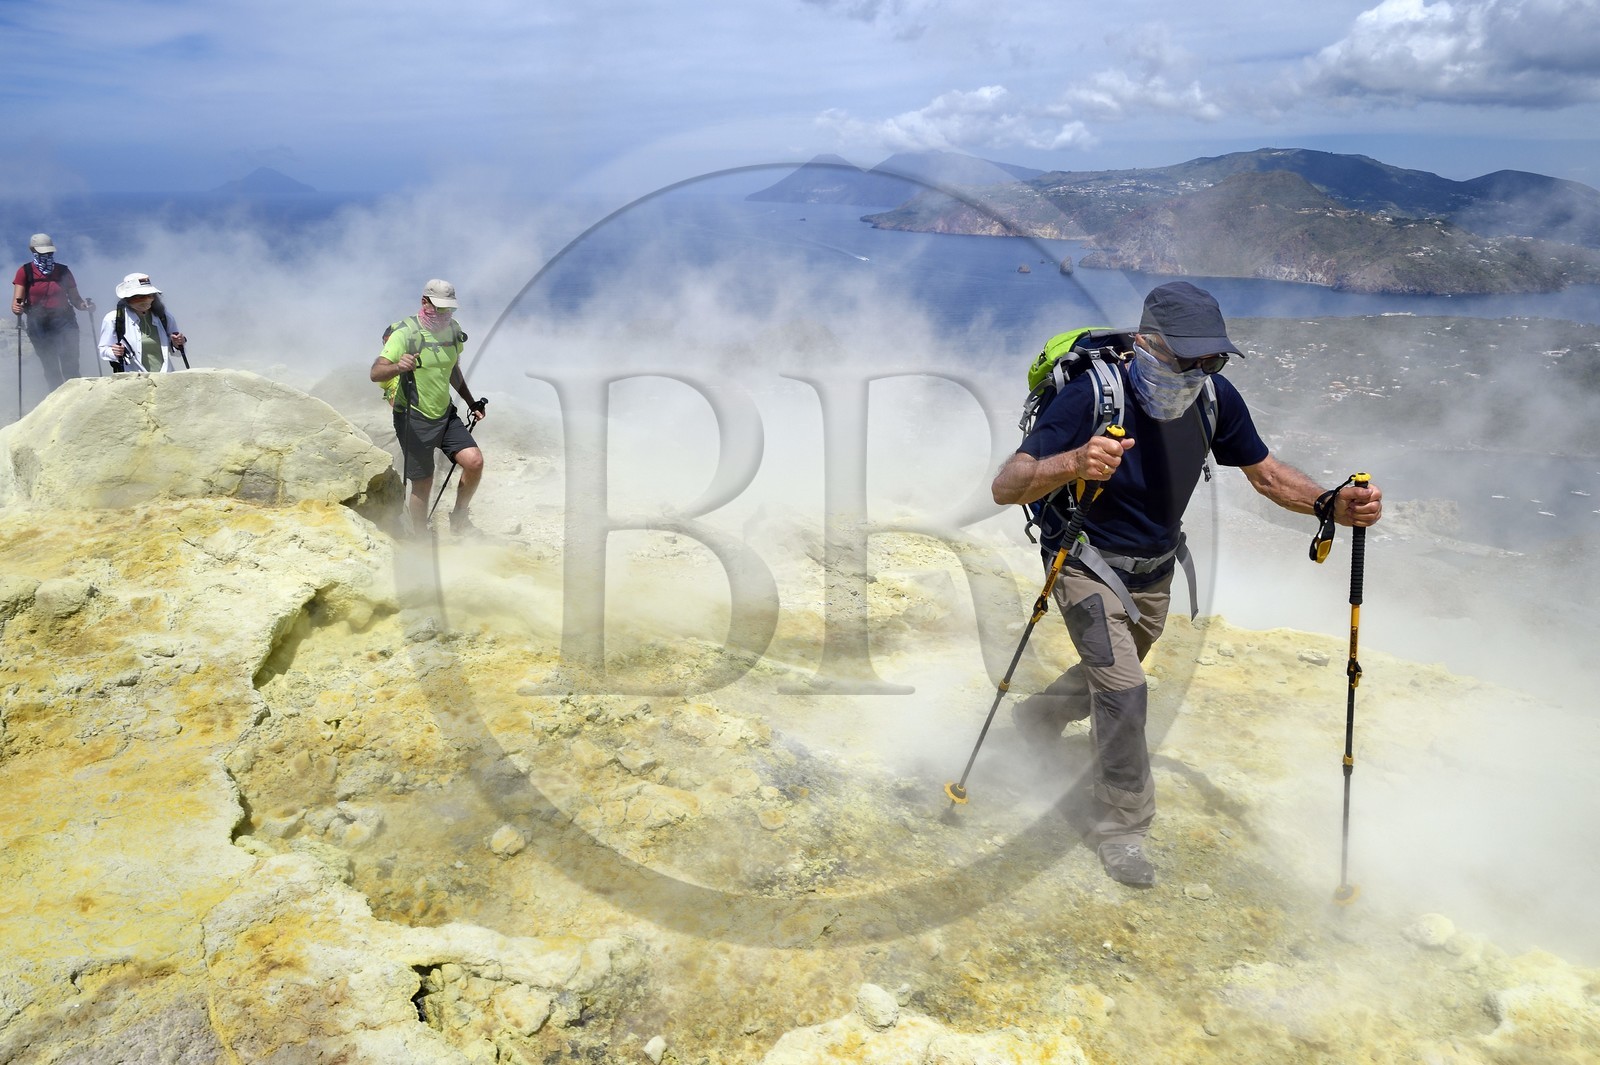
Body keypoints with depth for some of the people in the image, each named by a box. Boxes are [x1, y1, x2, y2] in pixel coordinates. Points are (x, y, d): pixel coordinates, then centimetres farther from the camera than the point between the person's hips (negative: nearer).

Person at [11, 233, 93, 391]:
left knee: (70, 367, -10)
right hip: (39, 324, 0)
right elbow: (17, 301, -5)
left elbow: (75, 299, 8)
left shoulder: (63, 271, 6)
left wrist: (84, 305, -14)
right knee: (50, 368, 4)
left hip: (64, 320, 0)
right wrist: (16, 308, -28)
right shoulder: (25, 271, 2)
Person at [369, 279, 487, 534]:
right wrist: (398, 367, -46)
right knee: (422, 484, 0)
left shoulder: (453, 330, 4)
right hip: (414, 419, -5)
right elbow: (376, 373, -26)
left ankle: (459, 519, 10)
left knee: (474, 462, -12)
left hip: (445, 415, 6)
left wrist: (471, 402, 22)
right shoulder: (405, 333, -16)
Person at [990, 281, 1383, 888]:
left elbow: (1266, 474, -4)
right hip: (1088, 565, -6)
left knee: (1113, 675, 24)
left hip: (1155, 572, 6)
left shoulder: (1215, 398, -16)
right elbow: (1005, 487, -37)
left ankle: (1042, 714, 56)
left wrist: (1335, 506, -23)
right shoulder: (1091, 394, -32)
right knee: (1123, 690, -15)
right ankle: (1120, 825, 7)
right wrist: (1072, 464, -57)